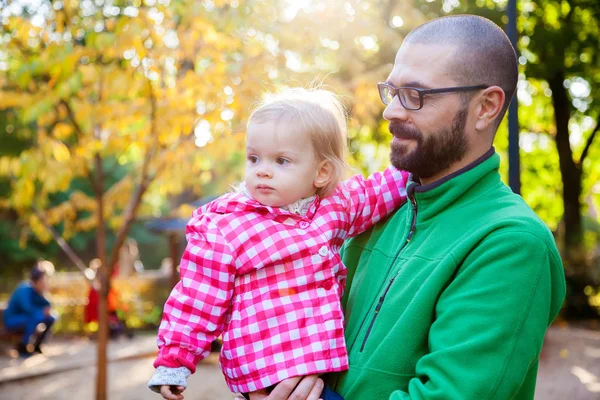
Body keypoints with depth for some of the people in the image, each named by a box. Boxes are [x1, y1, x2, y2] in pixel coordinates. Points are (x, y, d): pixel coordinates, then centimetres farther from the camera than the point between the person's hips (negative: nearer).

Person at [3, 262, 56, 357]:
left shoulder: (35, 291, -1)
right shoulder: (24, 290, -26)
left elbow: (46, 305, 1)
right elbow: (28, 309, -39)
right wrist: (43, 311, -28)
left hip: (24, 319, 8)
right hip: (12, 321, -8)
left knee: (50, 319, -4)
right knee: (36, 317, -34)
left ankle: (36, 345, 6)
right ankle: (22, 347, -20)